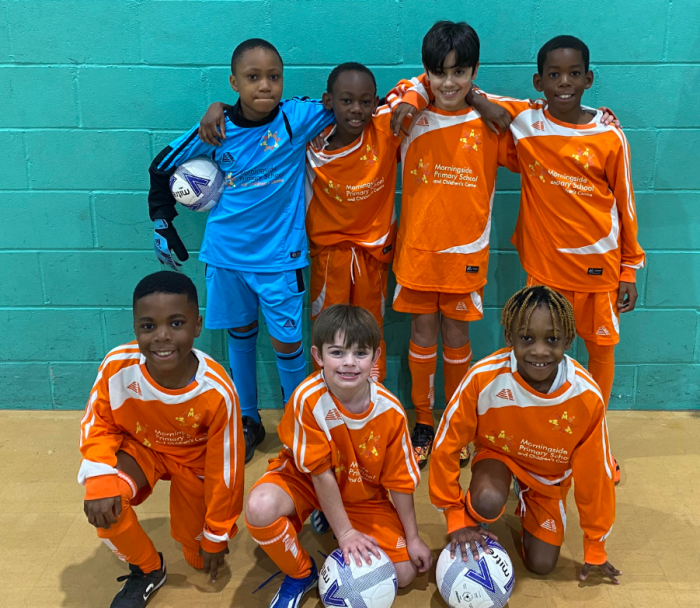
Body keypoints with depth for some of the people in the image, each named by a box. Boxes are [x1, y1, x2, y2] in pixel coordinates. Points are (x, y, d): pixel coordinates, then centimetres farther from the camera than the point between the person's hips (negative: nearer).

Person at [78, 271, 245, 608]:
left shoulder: (217, 391, -36)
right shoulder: (117, 366, -32)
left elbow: (224, 467, -21)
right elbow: (98, 426, -13)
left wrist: (216, 536, -9)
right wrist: (99, 480, -32)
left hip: (196, 461, -1)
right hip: (141, 448, 1)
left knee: (201, 558, 7)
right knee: (103, 503, -29)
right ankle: (147, 570, 2)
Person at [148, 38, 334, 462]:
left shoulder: (298, 118, -12)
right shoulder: (217, 129, -7)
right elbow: (163, 166, 7)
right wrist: (163, 224, 8)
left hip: (279, 253, -2)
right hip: (226, 251, 2)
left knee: (287, 342, 2)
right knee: (240, 331, 15)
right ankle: (247, 421, 33)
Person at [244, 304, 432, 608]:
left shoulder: (390, 410, -22)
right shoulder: (308, 399, -31)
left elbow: (399, 479, -9)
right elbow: (321, 472, -22)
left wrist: (412, 538, -1)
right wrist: (345, 533, -19)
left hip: (364, 493, 3)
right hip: (304, 479, -3)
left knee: (403, 572, -6)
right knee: (260, 506, -35)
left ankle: (327, 520, 18)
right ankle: (301, 574, -2)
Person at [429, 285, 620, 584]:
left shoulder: (587, 396, -30)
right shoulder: (484, 378, -35)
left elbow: (594, 474, -15)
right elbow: (446, 446, -22)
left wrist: (595, 549, -4)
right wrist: (456, 519, -17)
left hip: (550, 474, 2)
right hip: (498, 453, -2)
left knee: (541, 565, 1)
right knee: (488, 503, -34)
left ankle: (526, 502, 31)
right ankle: (473, 520, 4)